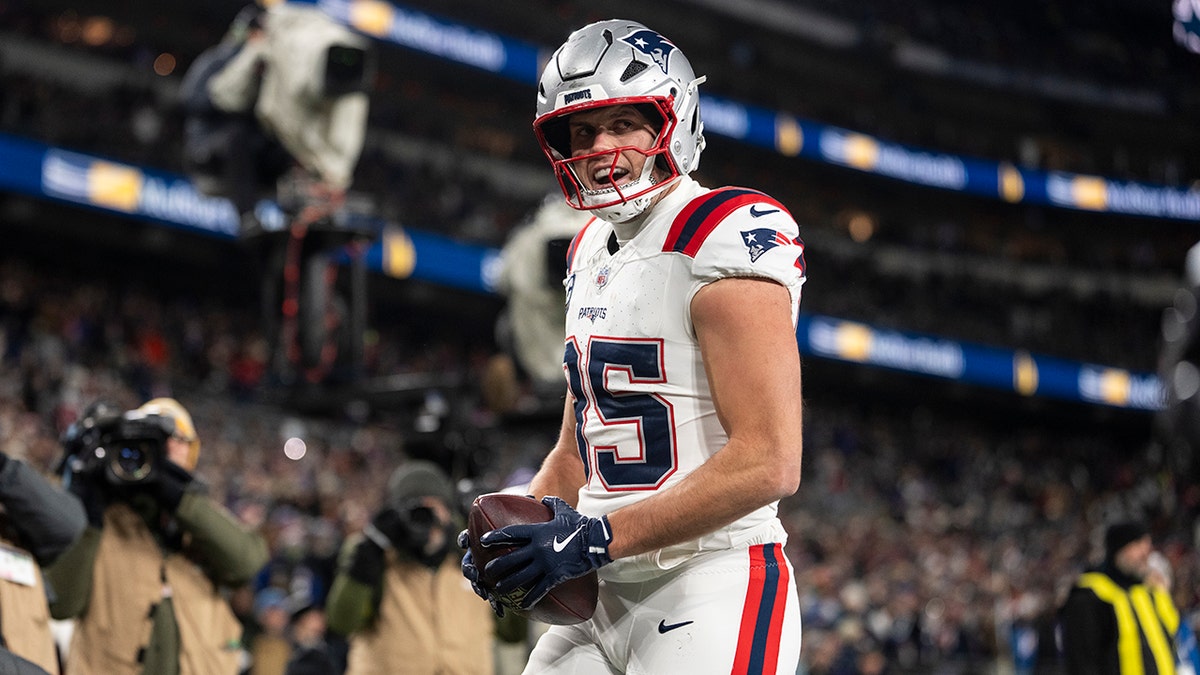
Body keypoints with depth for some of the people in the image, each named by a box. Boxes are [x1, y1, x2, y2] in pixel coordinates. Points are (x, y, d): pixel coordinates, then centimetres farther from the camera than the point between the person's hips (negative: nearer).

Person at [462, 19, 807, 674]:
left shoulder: (728, 239, -13)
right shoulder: (591, 255, 14)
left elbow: (768, 463, -20)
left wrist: (595, 538, -19)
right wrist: (519, 531, 3)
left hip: (713, 596, -8)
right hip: (608, 598, 8)